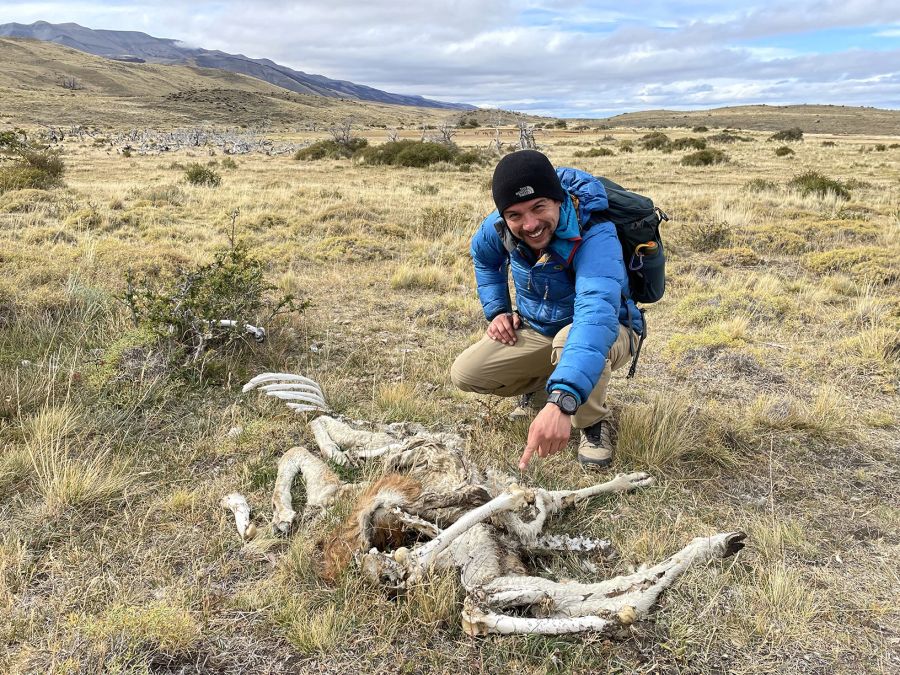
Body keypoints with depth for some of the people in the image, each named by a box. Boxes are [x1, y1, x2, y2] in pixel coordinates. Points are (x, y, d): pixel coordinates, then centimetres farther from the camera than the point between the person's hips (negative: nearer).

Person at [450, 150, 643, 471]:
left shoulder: (595, 237, -36)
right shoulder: (499, 226, -16)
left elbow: (596, 316, -53)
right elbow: (484, 257, 11)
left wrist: (561, 403, -66)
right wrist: (497, 310, -2)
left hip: (607, 332, -5)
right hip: (537, 330, 5)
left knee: (571, 340, -41)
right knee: (464, 373, -12)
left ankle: (594, 422, -10)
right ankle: (543, 385, 16)